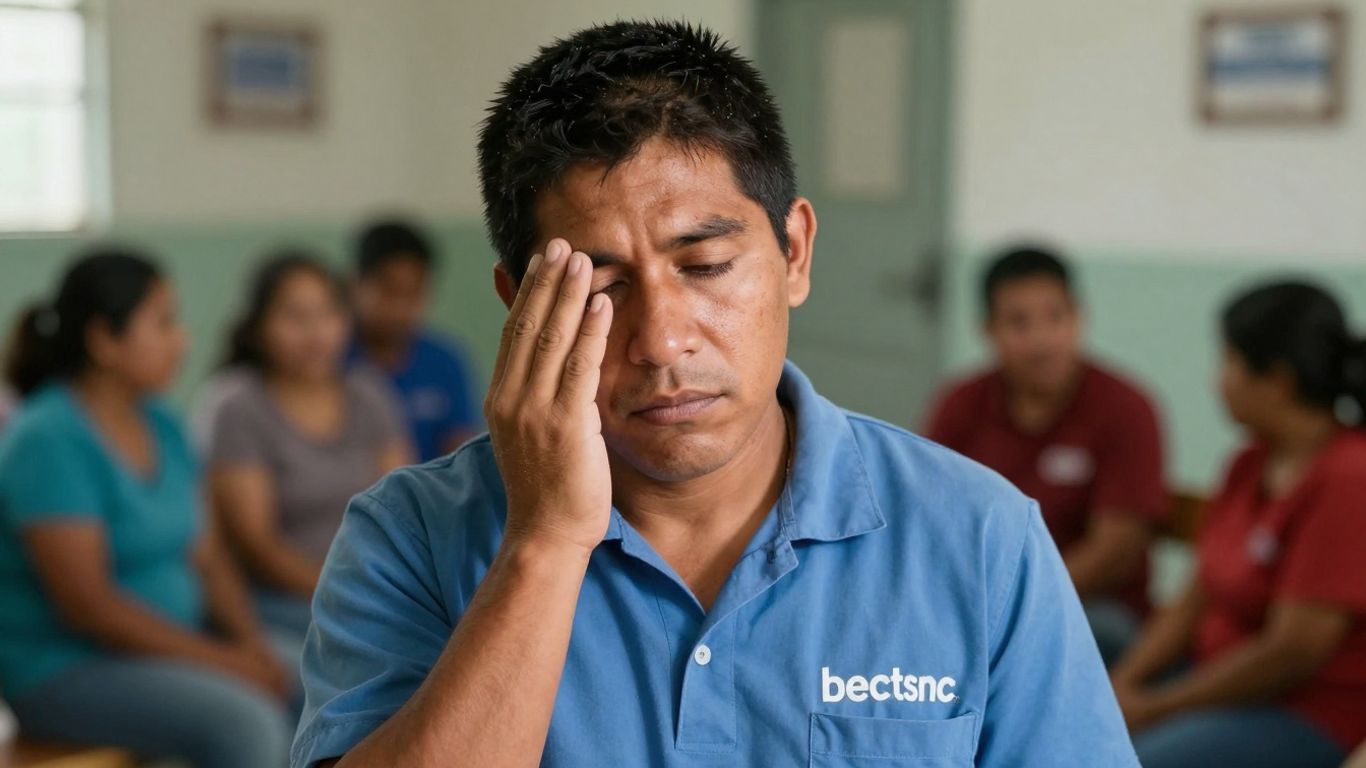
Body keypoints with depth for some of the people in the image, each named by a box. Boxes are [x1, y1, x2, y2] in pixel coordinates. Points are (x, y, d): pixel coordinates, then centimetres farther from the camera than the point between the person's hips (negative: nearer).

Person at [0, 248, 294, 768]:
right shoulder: (48, 441, -15)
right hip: (65, 670, -8)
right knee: (244, 722, -30)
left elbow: (208, 558, 12)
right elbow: (87, 604, -20)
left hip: (171, 648, 8)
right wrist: (221, 660, -20)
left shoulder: (163, 428, 10)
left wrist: (251, 643, -7)